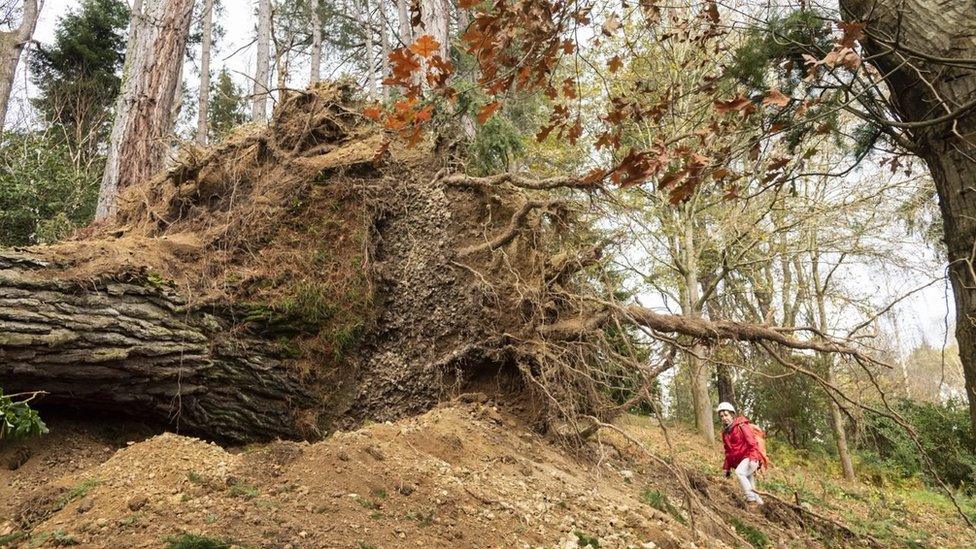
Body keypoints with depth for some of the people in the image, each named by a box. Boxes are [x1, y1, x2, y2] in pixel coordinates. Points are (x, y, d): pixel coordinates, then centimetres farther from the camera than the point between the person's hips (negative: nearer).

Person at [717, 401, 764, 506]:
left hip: (750, 458, -8)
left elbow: (752, 442, -15)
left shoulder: (741, 426, -7)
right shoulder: (725, 432, 14)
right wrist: (727, 468, 20)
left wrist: (753, 459, -26)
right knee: (749, 485, 8)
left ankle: (751, 499, -25)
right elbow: (728, 451, 22)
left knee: (739, 472, -28)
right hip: (739, 460, 8)